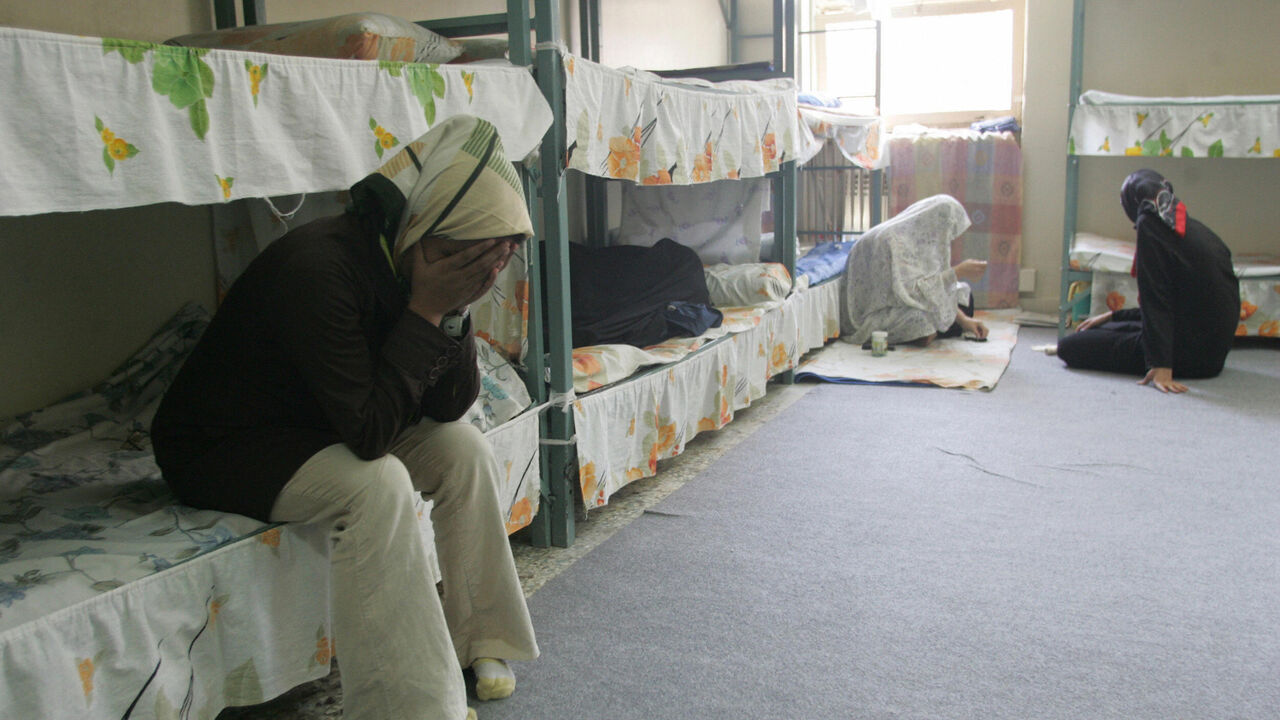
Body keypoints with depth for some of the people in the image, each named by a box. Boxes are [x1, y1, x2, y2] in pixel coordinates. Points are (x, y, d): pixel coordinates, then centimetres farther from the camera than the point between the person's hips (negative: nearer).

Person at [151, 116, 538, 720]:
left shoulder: (404, 263, -8)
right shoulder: (319, 268, -32)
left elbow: (450, 407, -7)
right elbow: (369, 431, -34)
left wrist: (452, 308, -22)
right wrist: (427, 312, -31)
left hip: (316, 429, 8)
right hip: (217, 448, -8)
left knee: (463, 447, -6)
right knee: (376, 483, -31)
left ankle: (475, 641, 5)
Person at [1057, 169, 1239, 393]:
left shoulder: (1151, 225, -14)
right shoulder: (1195, 228, 12)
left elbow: (1157, 301, -22)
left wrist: (1161, 366, -25)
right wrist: (1112, 316, 26)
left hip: (1189, 353, -8)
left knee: (1069, 347, -4)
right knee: (1101, 330, 25)